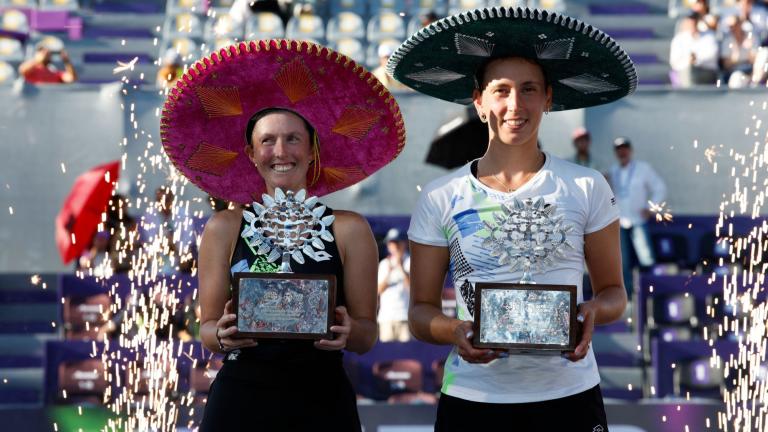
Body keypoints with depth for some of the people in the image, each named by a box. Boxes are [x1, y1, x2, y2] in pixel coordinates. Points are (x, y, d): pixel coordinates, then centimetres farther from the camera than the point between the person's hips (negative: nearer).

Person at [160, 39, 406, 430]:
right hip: (240, 400, 0)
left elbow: (368, 335, 2)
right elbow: (207, 327, 4)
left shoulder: (349, 230, -1)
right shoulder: (225, 228, 2)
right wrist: (222, 335, -18)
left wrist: (349, 331, -20)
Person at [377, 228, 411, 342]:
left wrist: (401, 267, -18)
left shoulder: (411, 262, 4)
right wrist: (389, 272, -8)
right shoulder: (384, 263, 16)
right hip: (386, 315, 3)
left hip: (405, 315, -3)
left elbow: (412, 286, -9)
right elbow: (378, 290, 7)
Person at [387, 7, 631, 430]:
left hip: (569, 395, 0)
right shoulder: (439, 198, 0)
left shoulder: (587, 188, 1)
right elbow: (421, 310, 3)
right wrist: (454, 330, -18)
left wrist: (595, 311, -14)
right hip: (472, 398, 0)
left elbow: (613, 291, 7)